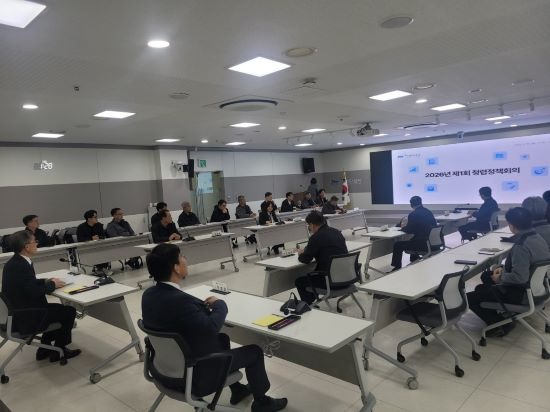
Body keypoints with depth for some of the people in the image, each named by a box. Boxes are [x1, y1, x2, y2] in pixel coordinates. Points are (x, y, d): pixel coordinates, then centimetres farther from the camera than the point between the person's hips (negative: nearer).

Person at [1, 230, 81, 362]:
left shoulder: (14, 262, 5)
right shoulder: (20, 266, -26)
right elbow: (34, 291, -28)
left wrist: (46, 281, 6)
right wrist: (53, 285, -11)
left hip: (16, 312, 10)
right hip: (25, 319, -10)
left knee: (60, 308, 22)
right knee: (69, 311, 1)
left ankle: (45, 347, 26)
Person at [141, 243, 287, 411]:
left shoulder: (149, 294, -6)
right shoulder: (178, 300, -34)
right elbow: (211, 327, -29)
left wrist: (203, 305, -3)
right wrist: (219, 304, -11)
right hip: (193, 376, -8)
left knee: (222, 339, 29)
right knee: (254, 351, 8)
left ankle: (237, 390, 43)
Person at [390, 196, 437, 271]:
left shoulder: (413, 214, -14)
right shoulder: (429, 212, 8)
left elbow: (409, 230, -11)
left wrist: (403, 227, 10)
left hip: (422, 244, -8)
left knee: (397, 245, 4)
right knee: (412, 240, 36)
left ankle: (397, 268, 12)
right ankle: (414, 262, 47)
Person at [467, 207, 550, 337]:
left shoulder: (521, 246, -30)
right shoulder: (537, 237, 0)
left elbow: (519, 277, -33)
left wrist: (500, 277, -15)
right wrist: (503, 269, 7)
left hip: (522, 294, -10)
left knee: (470, 298, -7)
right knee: (486, 276, 26)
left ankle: (500, 325, 2)